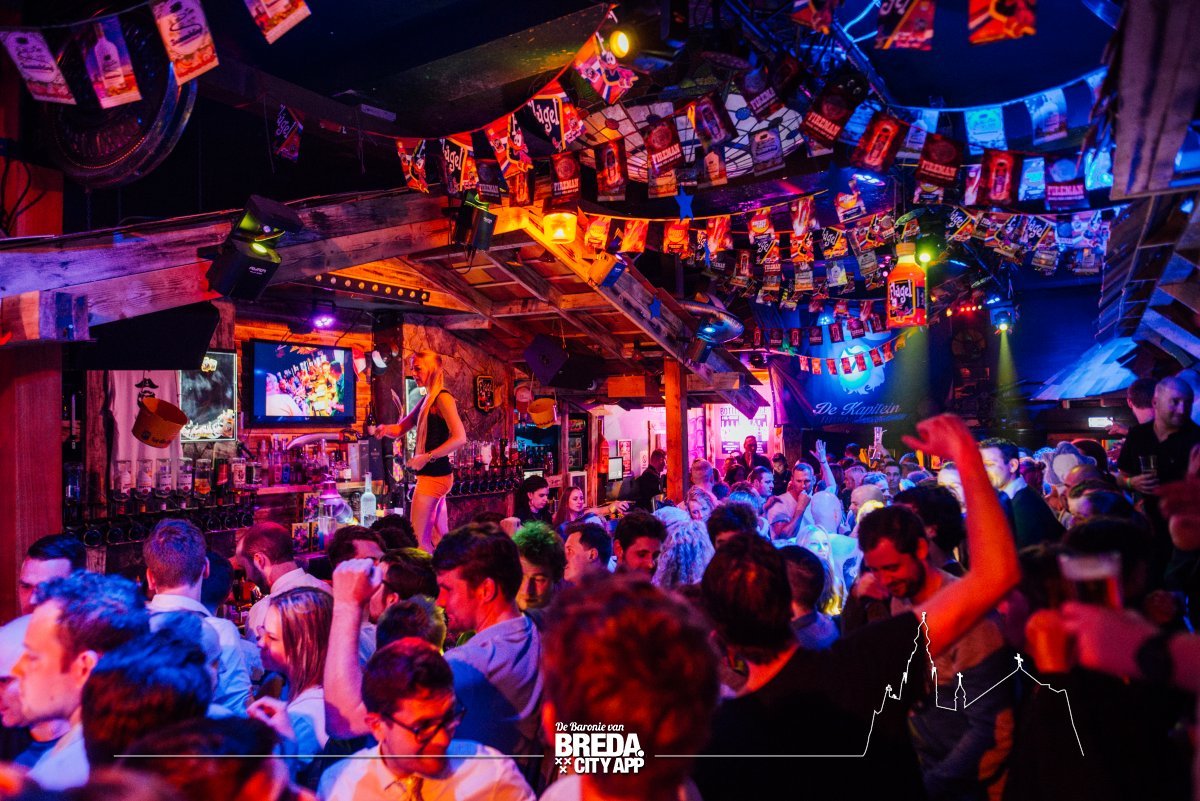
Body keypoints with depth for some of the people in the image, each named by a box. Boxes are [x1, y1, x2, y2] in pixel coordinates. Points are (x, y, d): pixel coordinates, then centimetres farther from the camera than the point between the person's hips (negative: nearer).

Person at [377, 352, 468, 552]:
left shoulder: (442, 398, -12)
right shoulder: (427, 400, 16)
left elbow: (460, 438, -22)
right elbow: (400, 429, 20)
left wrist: (427, 457, -20)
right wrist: (386, 429, -2)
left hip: (435, 475, -9)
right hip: (431, 474, 9)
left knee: (419, 539, -7)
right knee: (438, 539, 12)